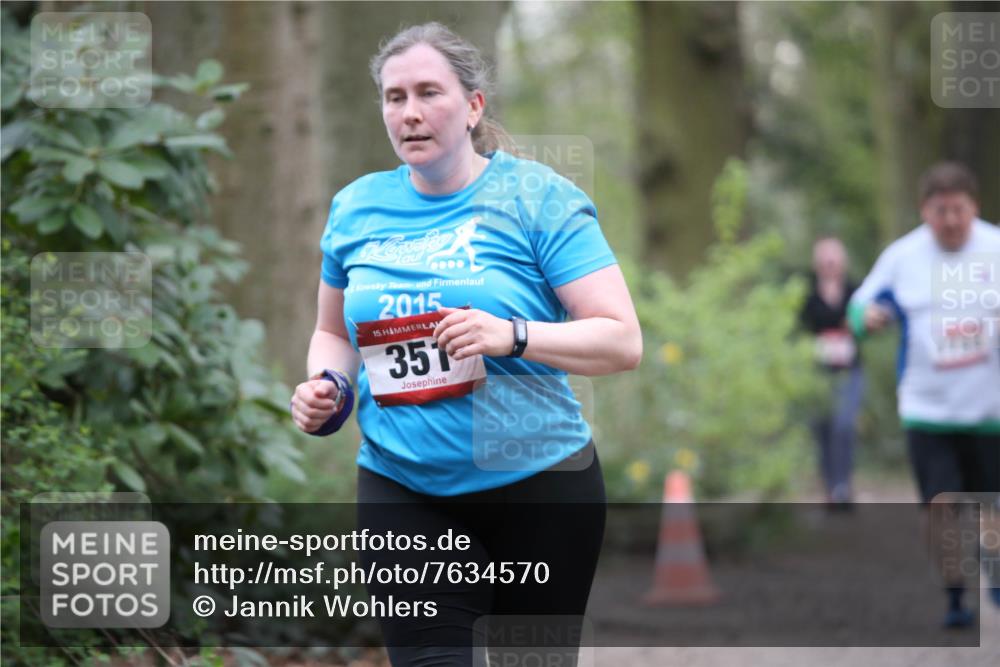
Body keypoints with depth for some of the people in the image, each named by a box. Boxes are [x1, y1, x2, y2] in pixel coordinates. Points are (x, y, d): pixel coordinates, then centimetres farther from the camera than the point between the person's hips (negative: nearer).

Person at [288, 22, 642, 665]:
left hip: (539, 486, -2)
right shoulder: (356, 208, 7)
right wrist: (328, 387, 0)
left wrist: (513, 336, -25)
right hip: (403, 491, 2)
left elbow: (623, 341, -10)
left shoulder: (537, 196, -5)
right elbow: (334, 333, 23)